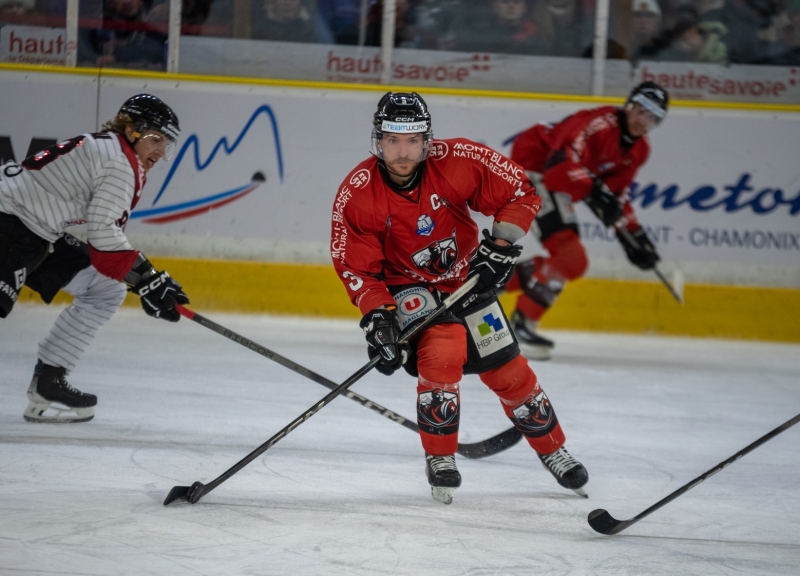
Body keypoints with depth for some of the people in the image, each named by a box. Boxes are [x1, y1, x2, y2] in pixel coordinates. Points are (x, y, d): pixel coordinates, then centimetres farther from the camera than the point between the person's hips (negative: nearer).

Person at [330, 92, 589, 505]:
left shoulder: (458, 161, -25)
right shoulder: (357, 195, -24)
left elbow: (519, 192, -13)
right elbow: (356, 267, -16)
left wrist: (500, 247, -20)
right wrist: (377, 316, -27)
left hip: (465, 277, 2)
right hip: (407, 286, -2)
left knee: (505, 368, 6)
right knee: (442, 353, -27)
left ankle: (553, 451, 29)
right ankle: (440, 460, -8)